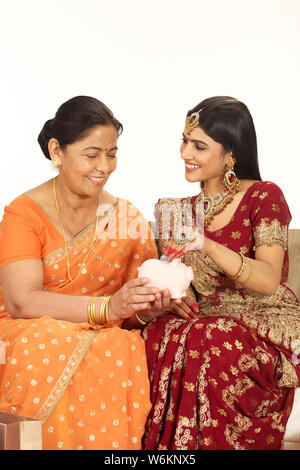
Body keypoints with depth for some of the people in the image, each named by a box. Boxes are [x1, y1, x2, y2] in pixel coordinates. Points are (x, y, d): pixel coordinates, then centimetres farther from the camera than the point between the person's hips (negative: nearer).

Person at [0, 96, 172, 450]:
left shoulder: (125, 217, 7)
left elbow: (131, 316, 5)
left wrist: (147, 307, -20)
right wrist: (107, 307, -30)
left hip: (103, 338, 3)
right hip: (34, 339, -3)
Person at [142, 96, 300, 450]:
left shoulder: (263, 197, -5)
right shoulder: (182, 210, 13)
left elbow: (269, 280, -18)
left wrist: (207, 246, -33)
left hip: (265, 326, -4)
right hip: (205, 324, 5)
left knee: (201, 347, -34)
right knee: (157, 338, -27)